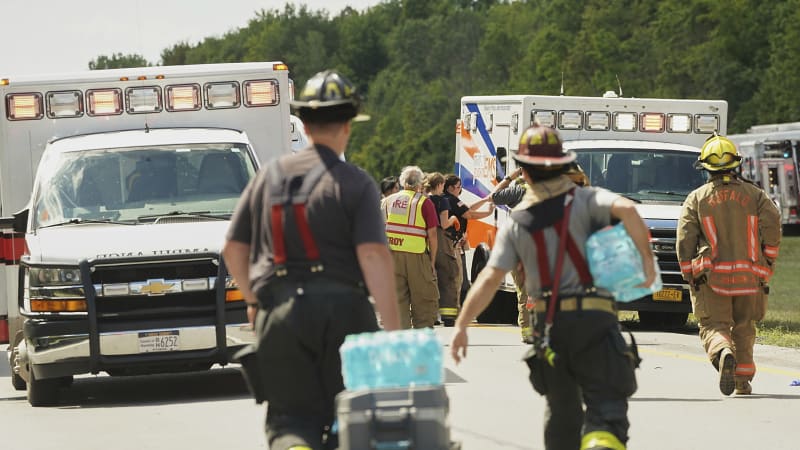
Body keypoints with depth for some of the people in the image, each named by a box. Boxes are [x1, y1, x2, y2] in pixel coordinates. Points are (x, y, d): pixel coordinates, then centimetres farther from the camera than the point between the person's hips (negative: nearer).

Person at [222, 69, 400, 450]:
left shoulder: (270, 175, 10)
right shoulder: (355, 183, -3)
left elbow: (234, 248, 12)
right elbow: (373, 254, -13)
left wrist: (253, 298, 27)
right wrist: (392, 328, -14)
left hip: (278, 315, 2)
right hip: (341, 310, -2)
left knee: (290, 416, 3)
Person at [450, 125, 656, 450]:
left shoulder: (517, 222, 7)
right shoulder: (586, 201, 1)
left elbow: (490, 278, 0)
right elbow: (626, 210, -20)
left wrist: (461, 325, 3)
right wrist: (646, 258, -11)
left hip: (549, 323, 3)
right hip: (594, 320, -3)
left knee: (561, 410, 19)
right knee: (606, 407, -7)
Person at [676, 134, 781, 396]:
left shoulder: (696, 199, 5)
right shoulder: (754, 195, 9)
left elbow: (685, 239, -1)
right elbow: (772, 224, -4)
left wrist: (689, 276, 5)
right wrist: (766, 265, 4)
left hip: (711, 276, -2)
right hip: (749, 276, 2)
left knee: (714, 326, -2)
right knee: (743, 328, 16)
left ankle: (724, 353, -34)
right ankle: (743, 381, 15)